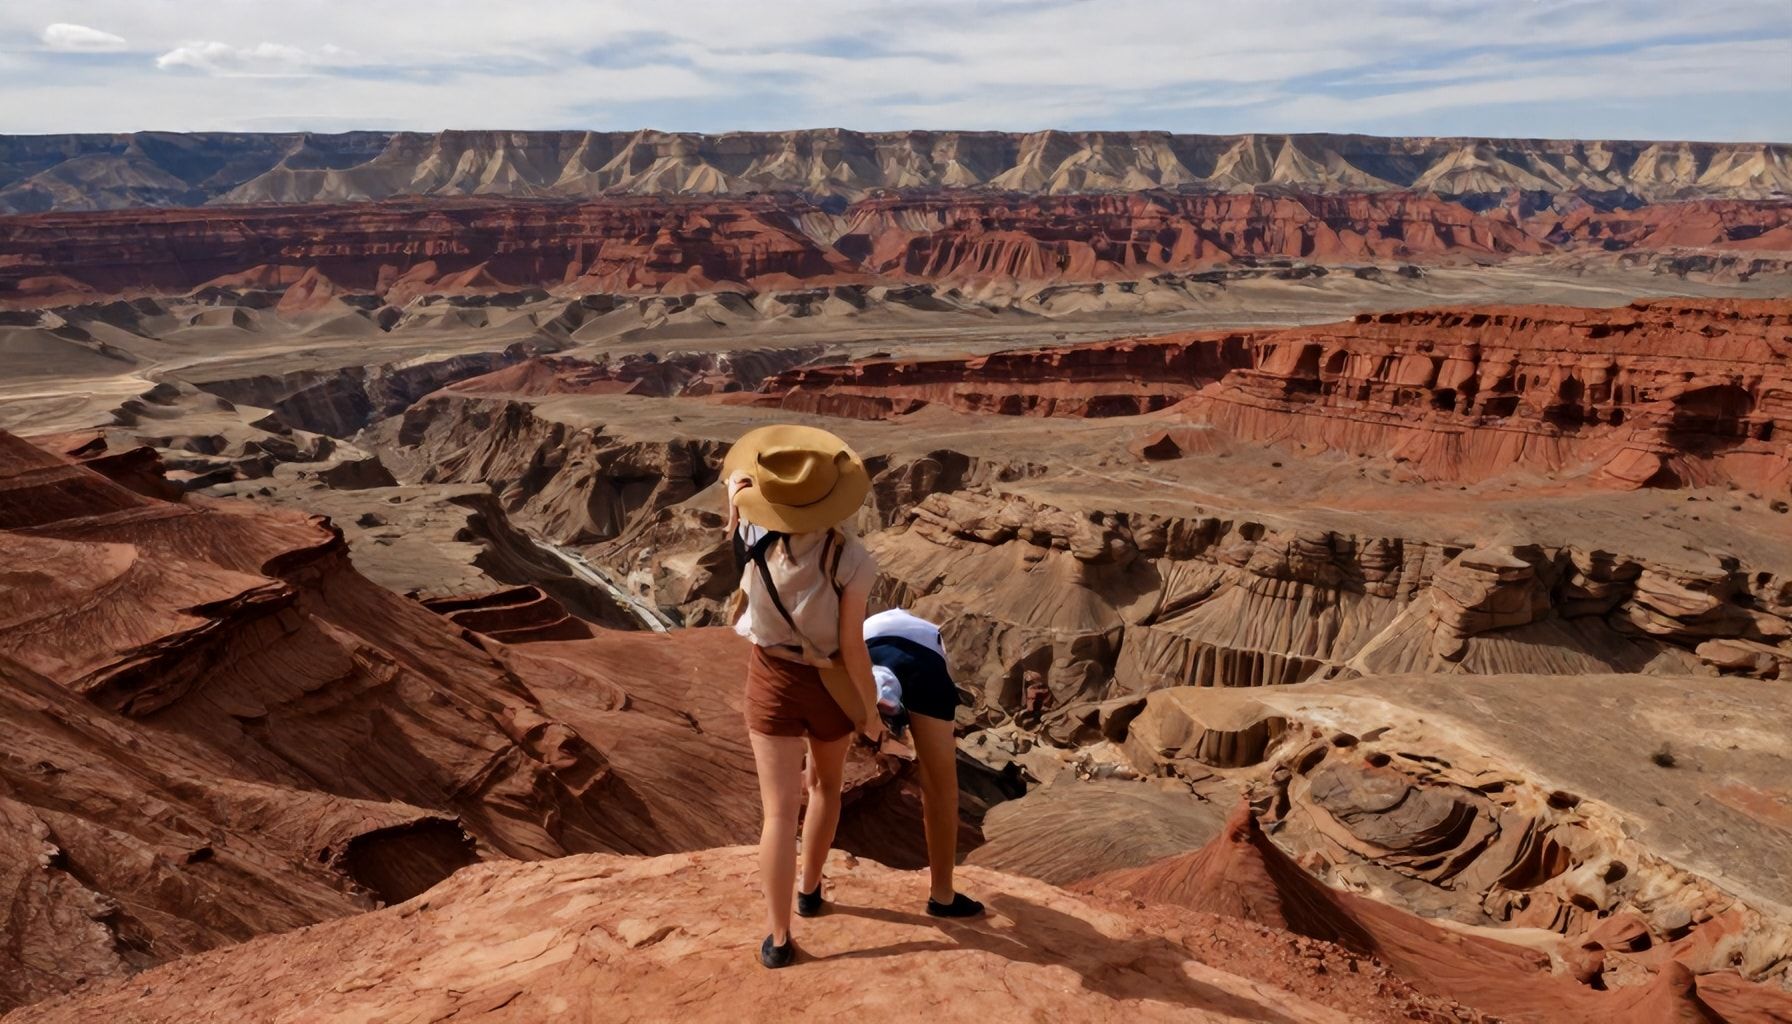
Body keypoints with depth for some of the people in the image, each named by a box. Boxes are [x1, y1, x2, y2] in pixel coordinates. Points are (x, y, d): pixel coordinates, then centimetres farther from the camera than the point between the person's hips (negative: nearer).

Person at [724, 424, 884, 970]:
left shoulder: (755, 539, -15)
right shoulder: (849, 556, -22)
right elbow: (853, 646, -17)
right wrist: (871, 710, -7)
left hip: (773, 680, 1)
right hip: (830, 684, -1)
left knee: (779, 811, 4)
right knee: (826, 783, 27)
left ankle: (779, 937, 7)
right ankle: (809, 889, 41)